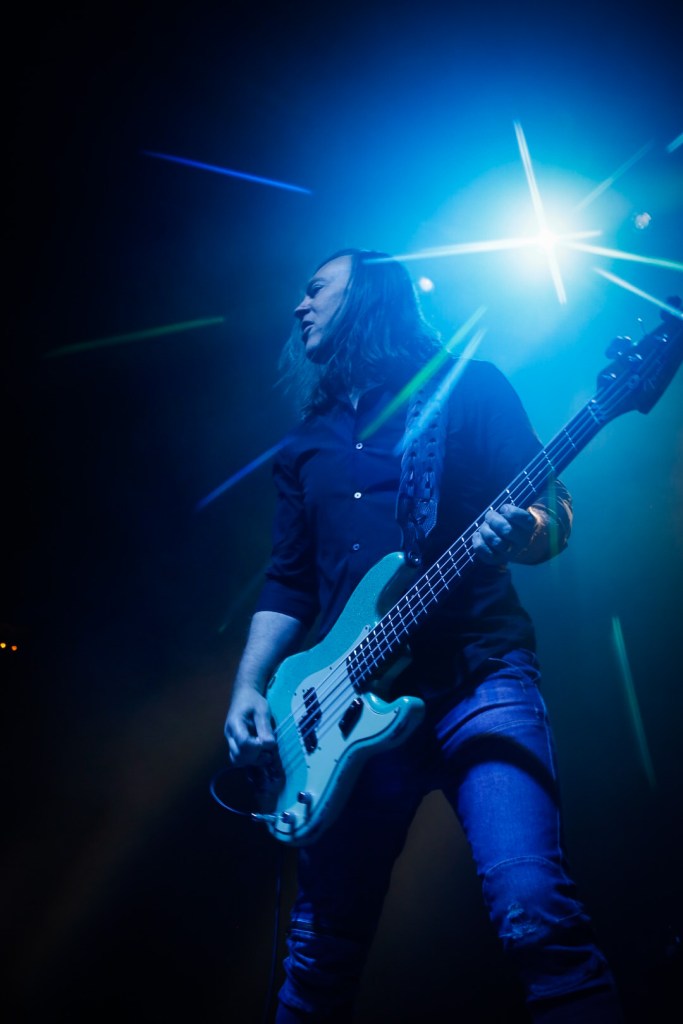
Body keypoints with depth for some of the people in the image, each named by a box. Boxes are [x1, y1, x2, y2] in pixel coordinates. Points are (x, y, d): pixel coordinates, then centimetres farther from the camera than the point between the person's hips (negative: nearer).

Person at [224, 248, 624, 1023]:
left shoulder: (469, 386, 6)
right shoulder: (306, 442, 20)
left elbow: (554, 513, 1)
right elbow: (289, 581, 19)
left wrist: (522, 532, -22)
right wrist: (248, 688, 7)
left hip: (476, 672, -4)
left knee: (533, 910, -21)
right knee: (319, 952, 9)